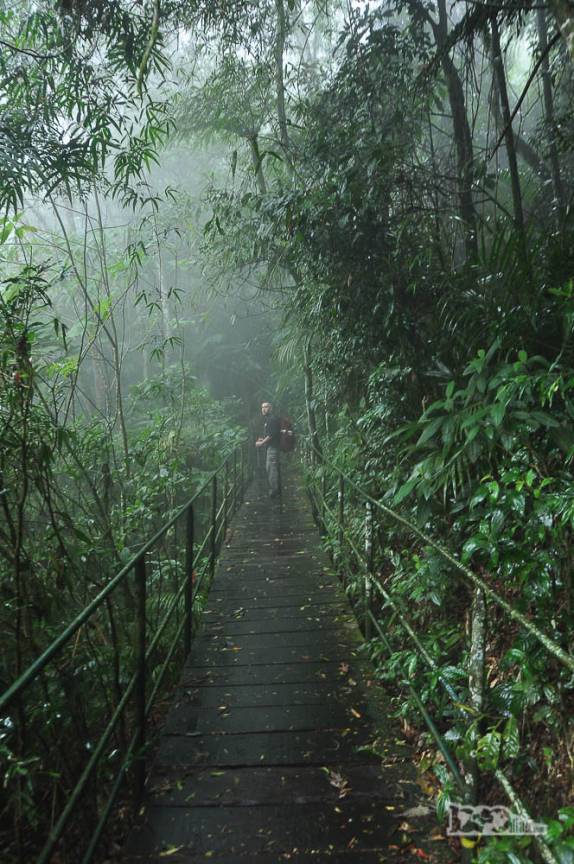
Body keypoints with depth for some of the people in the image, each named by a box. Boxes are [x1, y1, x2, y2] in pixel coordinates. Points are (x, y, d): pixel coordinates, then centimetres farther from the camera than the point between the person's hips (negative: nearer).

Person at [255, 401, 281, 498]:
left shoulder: (273, 419, -14)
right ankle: (277, 489, 20)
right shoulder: (268, 419, 18)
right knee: (274, 468, 14)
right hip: (270, 447, 11)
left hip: (272, 447, -11)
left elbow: (271, 435, -20)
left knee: (271, 468, -10)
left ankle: (273, 490, -8)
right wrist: (263, 439, 13)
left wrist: (261, 443, -13)